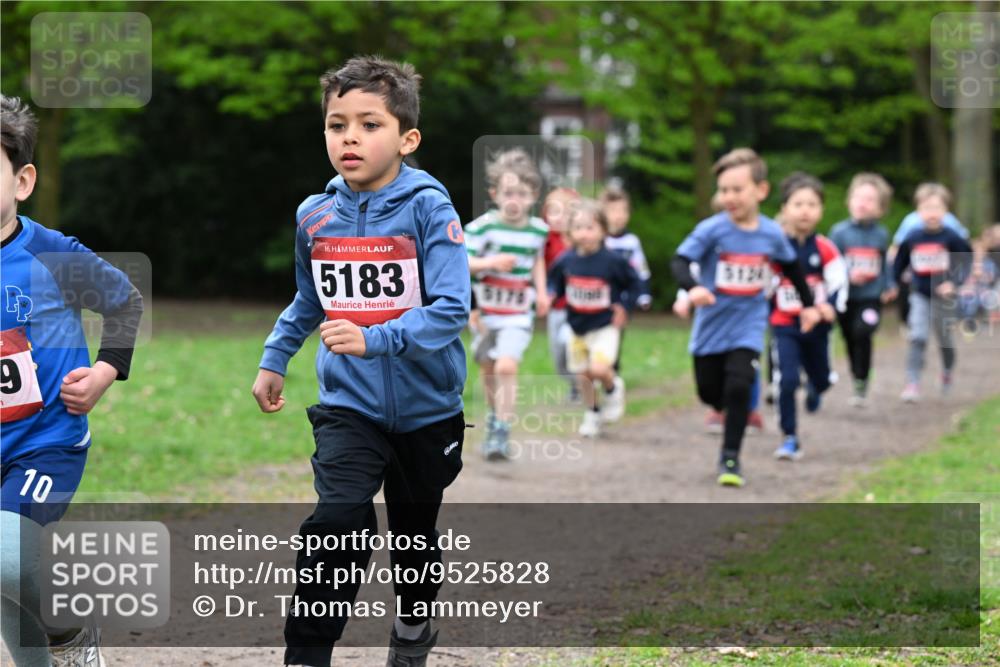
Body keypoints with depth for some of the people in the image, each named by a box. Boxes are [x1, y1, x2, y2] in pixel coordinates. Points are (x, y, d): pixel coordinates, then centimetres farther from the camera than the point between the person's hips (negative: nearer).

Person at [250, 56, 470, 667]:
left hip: (426, 408, -1)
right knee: (339, 518, -22)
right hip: (349, 405, 1)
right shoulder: (314, 215, -5)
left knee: (415, 527, 19)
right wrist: (273, 360, 16)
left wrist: (373, 340, -36)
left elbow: (451, 309, -26)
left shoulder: (428, 208, -17)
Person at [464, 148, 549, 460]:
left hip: (518, 315, 0)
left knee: (507, 366, -18)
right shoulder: (482, 226, -13)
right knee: (488, 368, 17)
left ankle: (502, 432, -12)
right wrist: (490, 263, -30)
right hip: (484, 311, 0)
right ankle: (495, 414, 43)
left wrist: (541, 291, 9)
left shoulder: (538, 229, -2)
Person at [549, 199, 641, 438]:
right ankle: (592, 414, 35)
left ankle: (613, 388, 12)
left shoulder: (613, 261, -15)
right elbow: (555, 283, 12)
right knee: (583, 376, 12)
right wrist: (550, 296, -8)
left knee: (599, 369, -23)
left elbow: (635, 284, -1)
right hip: (577, 327, 4)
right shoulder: (565, 261, -6)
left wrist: (624, 307, -8)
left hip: (605, 326, -4)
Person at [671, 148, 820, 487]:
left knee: (739, 387, -16)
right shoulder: (712, 230, -15)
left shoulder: (772, 234, -5)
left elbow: (792, 267, 14)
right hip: (712, 323, 0)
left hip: (748, 326, 0)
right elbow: (679, 261, -22)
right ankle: (726, 406, 48)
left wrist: (808, 304, 21)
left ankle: (730, 457, -3)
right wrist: (693, 288, -42)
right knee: (709, 391, 11)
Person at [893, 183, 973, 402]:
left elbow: (966, 261, -10)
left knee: (945, 339, 17)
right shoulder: (911, 238, -4)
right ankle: (912, 384, -14)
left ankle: (948, 372, 45)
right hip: (920, 296, 1)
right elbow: (899, 264, 8)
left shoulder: (951, 238, -12)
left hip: (944, 296, -1)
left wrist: (954, 282, -22)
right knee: (917, 339, -13)